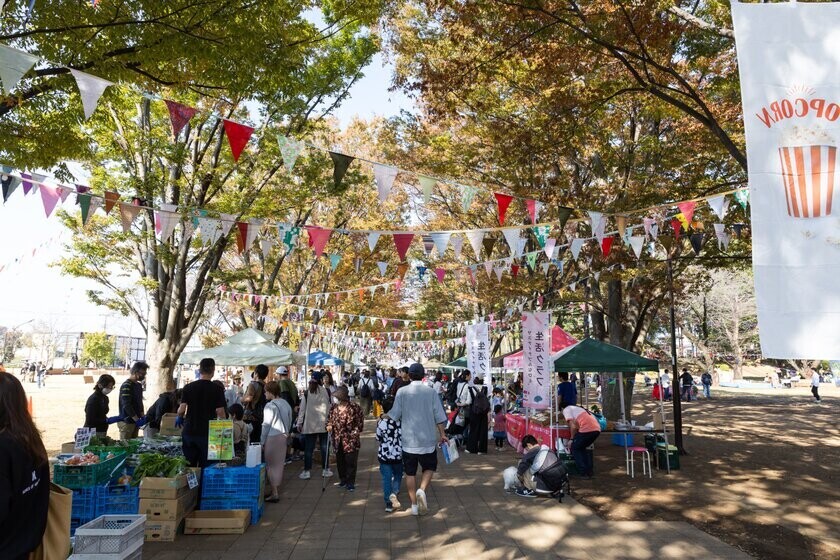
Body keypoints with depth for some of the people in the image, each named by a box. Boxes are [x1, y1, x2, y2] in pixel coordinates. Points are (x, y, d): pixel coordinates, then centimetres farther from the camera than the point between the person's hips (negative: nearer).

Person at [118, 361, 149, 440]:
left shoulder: (139, 385, 12)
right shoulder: (126, 386, -15)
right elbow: (126, 405, -21)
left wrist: (142, 416, 7)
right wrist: (137, 419, -22)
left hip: (135, 421, 8)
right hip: (126, 421, -8)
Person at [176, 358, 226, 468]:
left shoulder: (188, 387, 0)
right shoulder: (217, 389, -7)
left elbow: (182, 409, -4)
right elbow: (220, 413, -9)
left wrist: (179, 418, 17)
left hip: (189, 431, 3)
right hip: (207, 433, -3)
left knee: (189, 466, 12)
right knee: (205, 466, 4)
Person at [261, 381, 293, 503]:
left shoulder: (270, 406, -16)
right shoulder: (286, 404, 5)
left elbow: (266, 425, -13)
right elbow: (289, 422, 11)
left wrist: (262, 442, -5)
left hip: (272, 438, -7)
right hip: (284, 436, 7)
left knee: (271, 465, 1)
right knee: (280, 464, 15)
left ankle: (274, 494, 3)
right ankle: (277, 490, 24)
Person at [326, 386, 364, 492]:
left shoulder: (355, 407, -10)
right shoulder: (334, 408, 6)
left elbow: (360, 422, -7)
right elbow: (330, 419, 17)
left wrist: (355, 432, -14)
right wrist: (329, 426, -3)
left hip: (350, 440, -5)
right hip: (338, 440, 5)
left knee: (350, 462, 0)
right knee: (340, 461, 14)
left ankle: (350, 483, 13)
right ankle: (343, 480, 31)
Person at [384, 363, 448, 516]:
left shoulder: (402, 392, -6)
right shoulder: (431, 392, -6)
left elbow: (394, 416, -5)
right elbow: (439, 417, -4)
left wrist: (383, 417, 16)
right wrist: (442, 434, 9)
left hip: (408, 439, 0)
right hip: (428, 439, 0)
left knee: (410, 472, 13)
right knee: (429, 467, 18)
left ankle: (414, 504, 16)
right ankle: (422, 490, -8)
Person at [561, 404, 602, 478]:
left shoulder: (566, 410, 9)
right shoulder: (577, 408, 33)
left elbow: (573, 426, -4)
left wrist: (572, 439, 9)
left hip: (587, 429, -7)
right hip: (597, 429, 7)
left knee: (575, 448, 12)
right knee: (581, 448, 24)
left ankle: (584, 473, 8)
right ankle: (589, 471, 21)